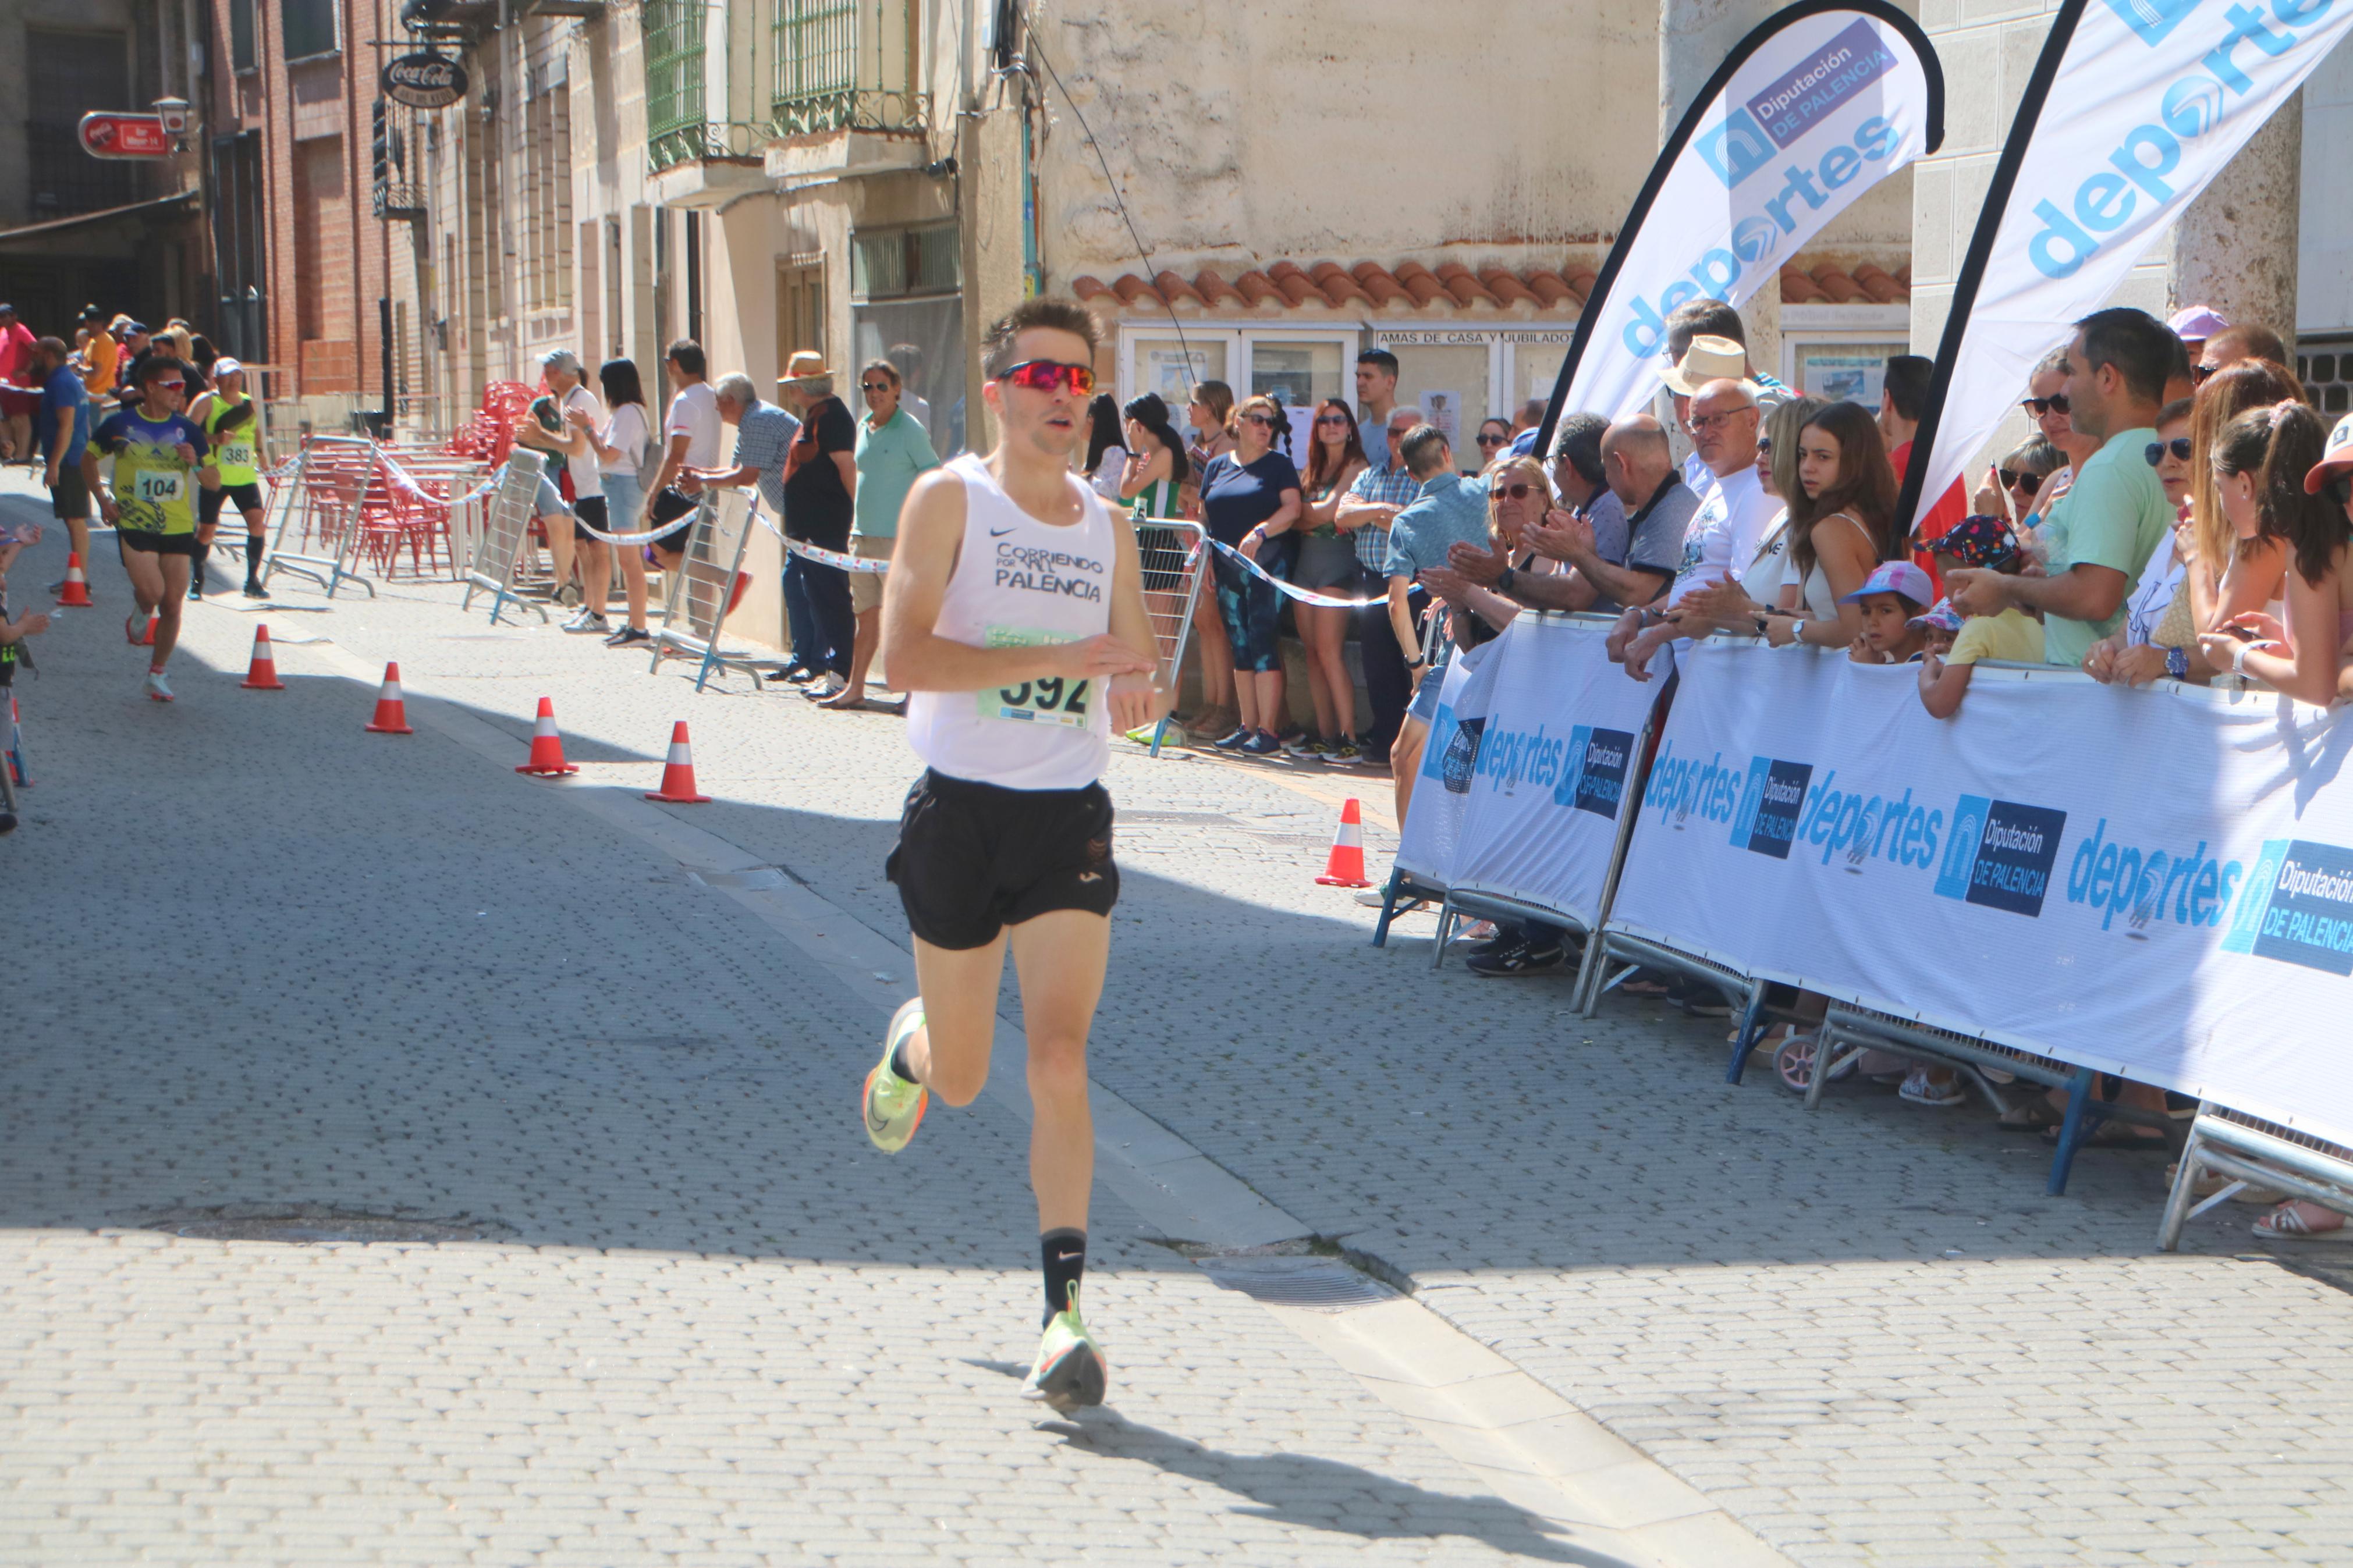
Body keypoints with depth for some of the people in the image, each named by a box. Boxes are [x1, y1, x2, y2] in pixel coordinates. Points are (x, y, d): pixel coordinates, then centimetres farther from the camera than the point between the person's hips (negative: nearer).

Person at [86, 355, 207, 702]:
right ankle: (141, 614, 20)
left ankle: (157, 672, 20)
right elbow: (88, 458, 12)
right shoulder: (119, 424, -3)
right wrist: (102, 498, -1)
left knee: (172, 604, 3)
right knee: (152, 592, -19)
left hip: (178, 527, 3)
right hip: (134, 524, -3)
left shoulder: (187, 429, 2)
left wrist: (196, 462, -15)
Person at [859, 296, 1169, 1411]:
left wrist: (1138, 692, -9)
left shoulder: (1108, 529, 8)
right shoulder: (948, 499, -5)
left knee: (1059, 1058, -13)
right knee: (962, 1082, 11)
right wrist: (1058, 656, -24)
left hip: (1068, 817, 2)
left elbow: (1138, 679, 16)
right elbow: (902, 654, -17)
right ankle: (912, 1039, 49)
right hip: (961, 808, -2)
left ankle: (1063, 1313, -11)